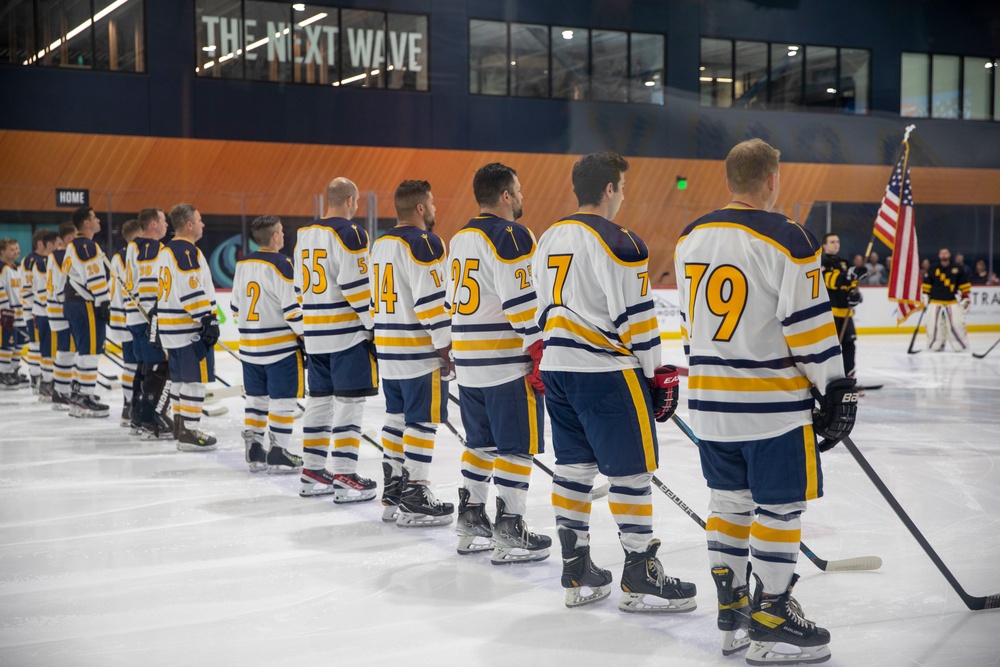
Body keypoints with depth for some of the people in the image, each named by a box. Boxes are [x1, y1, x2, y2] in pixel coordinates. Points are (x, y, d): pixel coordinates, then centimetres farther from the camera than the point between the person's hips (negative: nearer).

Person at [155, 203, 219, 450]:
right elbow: (192, 292, -23)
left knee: (181, 378, 17)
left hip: (170, 328, 10)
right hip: (190, 328, -10)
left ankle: (179, 426, 24)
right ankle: (189, 433, -6)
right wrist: (208, 321, -20)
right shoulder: (188, 252, -16)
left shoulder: (165, 251, 16)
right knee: (196, 379, -6)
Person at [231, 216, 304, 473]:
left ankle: (254, 451, 16)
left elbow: (236, 306, 15)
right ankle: (277, 453, 1)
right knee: (282, 399, 0)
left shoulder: (242, 264, 8)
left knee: (256, 397, 15)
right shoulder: (280, 265, -14)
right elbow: (291, 308, -17)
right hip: (280, 345, -7)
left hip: (249, 346, 7)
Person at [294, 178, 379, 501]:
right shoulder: (350, 233, -12)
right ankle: (344, 478, -5)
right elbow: (355, 286, -18)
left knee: (320, 399, 14)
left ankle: (312, 473, 18)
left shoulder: (304, 235, 12)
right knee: (349, 402, -4)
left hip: (315, 332, 8)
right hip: (348, 331, -8)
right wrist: (375, 325, -11)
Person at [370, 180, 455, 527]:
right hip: (419, 350, -9)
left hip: (388, 347, 9)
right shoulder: (423, 243, -14)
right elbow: (430, 302, -20)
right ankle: (414, 501, -2)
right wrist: (447, 348, -16)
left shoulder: (380, 244, 14)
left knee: (397, 417, 15)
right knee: (423, 421, -4)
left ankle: (392, 493, 20)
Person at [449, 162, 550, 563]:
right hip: (507, 362, -9)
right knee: (517, 447, -2)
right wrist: (540, 354, -16)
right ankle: (508, 533, 0)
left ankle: (470, 522, 23)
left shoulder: (461, 239, 15)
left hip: (469, 363, 9)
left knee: (481, 443, 17)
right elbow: (521, 303, -20)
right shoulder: (510, 236, -13)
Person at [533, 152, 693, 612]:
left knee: (574, 467, 12)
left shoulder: (549, 240, 12)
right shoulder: (617, 242, -13)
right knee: (632, 470, 0)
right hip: (606, 371, -8)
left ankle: (576, 573, 17)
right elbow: (635, 317, -14)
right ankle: (640, 578, 5)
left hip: (557, 368, 8)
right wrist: (657, 375, -6)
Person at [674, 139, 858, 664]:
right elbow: (809, 326, -15)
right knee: (779, 506, 3)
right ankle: (770, 624, 9)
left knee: (729, 501, 16)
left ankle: (730, 616, 23)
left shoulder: (690, 239, 7)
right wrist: (837, 388, -5)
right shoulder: (787, 240, -15)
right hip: (772, 400, -7)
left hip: (709, 400, 7)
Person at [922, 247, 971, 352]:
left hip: (953, 302, -1)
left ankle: (961, 345, 5)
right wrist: (924, 296, 3)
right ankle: (936, 344, 8)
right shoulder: (932, 270, 5)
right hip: (935, 302, 1)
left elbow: (964, 284, 8)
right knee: (933, 325, -5)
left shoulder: (958, 269, 4)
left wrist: (966, 297, 4)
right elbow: (926, 285, 9)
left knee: (957, 324, -7)